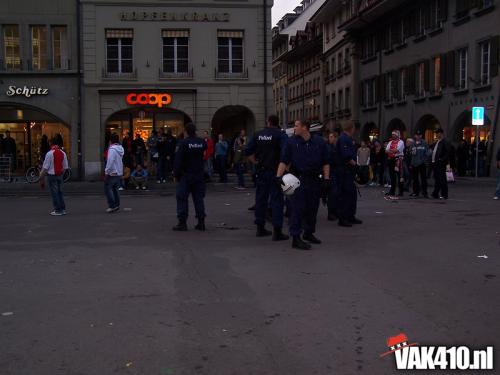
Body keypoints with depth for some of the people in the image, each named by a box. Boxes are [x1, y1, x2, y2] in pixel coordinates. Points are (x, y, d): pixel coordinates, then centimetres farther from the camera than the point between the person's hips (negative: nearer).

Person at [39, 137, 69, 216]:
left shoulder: (49, 153, -12)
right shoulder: (63, 153, 5)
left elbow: (45, 167, -12)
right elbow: (65, 167, 10)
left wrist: (42, 177, -5)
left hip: (52, 175, -6)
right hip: (60, 175, 6)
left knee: (54, 193, -1)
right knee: (60, 191, 14)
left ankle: (58, 210, 1)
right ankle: (63, 209, 17)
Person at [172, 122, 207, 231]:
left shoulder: (183, 143, -11)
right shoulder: (202, 142, 4)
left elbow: (178, 160, -12)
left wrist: (176, 174, -6)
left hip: (186, 175, -5)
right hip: (199, 175, 5)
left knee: (182, 198, 1)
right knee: (199, 198, 9)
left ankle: (182, 223, -1)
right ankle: (201, 222, 8)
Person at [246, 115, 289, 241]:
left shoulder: (258, 135, 6)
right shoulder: (280, 134, -9)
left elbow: (248, 151, 7)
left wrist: (255, 162, 13)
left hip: (261, 171, 5)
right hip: (275, 171, -4)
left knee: (261, 199, 14)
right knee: (276, 200, -2)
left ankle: (260, 228, 21)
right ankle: (277, 231, -5)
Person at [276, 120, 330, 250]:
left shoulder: (319, 142, 4)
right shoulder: (291, 142, 1)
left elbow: (325, 163, 6)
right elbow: (284, 161, -2)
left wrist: (326, 179, -1)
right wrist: (278, 176, -14)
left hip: (315, 180, 3)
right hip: (297, 180, -2)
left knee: (312, 209, 12)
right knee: (297, 209, -7)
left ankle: (309, 233, 30)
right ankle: (296, 238, -5)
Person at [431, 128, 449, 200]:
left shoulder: (444, 142, -9)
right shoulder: (436, 142, 18)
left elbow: (447, 153, -15)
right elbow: (433, 151, 23)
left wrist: (442, 159, -20)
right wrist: (432, 160, 11)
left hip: (441, 164, -8)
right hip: (435, 163, 8)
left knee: (442, 179, -4)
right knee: (437, 180, 11)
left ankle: (444, 195, 2)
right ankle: (435, 194, 16)